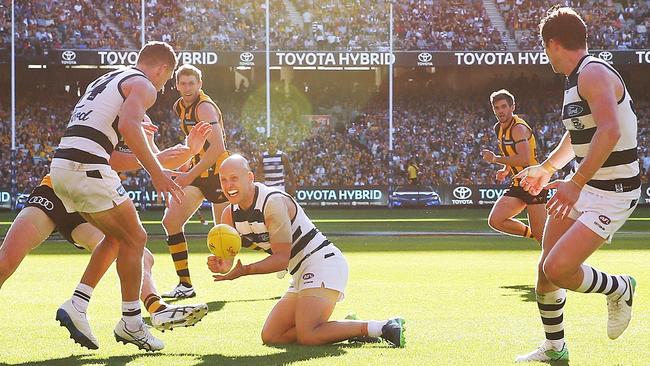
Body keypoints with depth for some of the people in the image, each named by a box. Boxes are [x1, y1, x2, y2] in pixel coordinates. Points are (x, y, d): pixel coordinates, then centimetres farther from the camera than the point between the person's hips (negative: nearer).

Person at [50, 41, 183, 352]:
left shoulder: (105, 80, 27)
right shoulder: (143, 86, 0)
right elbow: (128, 125, -20)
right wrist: (156, 172, -19)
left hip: (60, 165, 9)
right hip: (88, 168, -9)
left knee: (116, 236, 20)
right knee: (135, 239, 6)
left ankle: (76, 306, 11)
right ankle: (130, 323, 9)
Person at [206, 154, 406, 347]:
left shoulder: (273, 202, -20)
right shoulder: (230, 214, 5)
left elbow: (282, 259, -21)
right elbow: (227, 259, 2)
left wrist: (245, 270, -29)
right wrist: (220, 265, -21)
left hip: (323, 262, -10)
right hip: (301, 274, 10)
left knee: (307, 336, -25)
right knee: (271, 337, 7)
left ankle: (384, 328, -18)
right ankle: (349, 328, 7)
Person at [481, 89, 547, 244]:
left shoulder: (519, 128, -16)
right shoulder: (498, 128, 12)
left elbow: (524, 159, -28)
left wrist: (495, 159, -19)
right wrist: (506, 170, 13)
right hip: (518, 184, 9)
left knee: (540, 233, -9)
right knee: (495, 221, -3)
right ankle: (531, 233, 14)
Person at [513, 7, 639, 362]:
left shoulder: (594, 73, -19)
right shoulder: (575, 79, 13)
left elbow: (609, 131, -36)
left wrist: (575, 183, -37)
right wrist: (546, 168, 39)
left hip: (612, 194, -10)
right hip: (582, 186, 10)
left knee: (558, 269, -19)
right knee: (547, 269, 7)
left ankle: (619, 289, 8)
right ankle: (554, 349, 24)